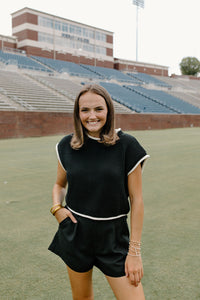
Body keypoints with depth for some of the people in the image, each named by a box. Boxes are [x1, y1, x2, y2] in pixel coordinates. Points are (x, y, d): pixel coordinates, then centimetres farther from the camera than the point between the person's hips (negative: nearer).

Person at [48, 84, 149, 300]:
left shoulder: (127, 146, -11)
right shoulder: (67, 146, -2)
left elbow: (136, 199, -8)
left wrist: (134, 251, -8)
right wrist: (56, 207, -7)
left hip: (114, 236, -2)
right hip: (75, 233, 3)